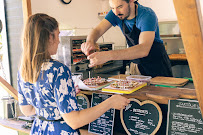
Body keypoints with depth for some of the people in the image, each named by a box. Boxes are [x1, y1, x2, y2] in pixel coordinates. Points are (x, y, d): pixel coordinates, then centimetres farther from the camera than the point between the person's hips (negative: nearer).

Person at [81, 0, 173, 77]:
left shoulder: (147, 15, -28)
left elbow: (143, 50, -43)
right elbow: (97, 30, -15)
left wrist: (108, 55, -55)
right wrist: (90, 41, -41)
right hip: (137, 64, 5)